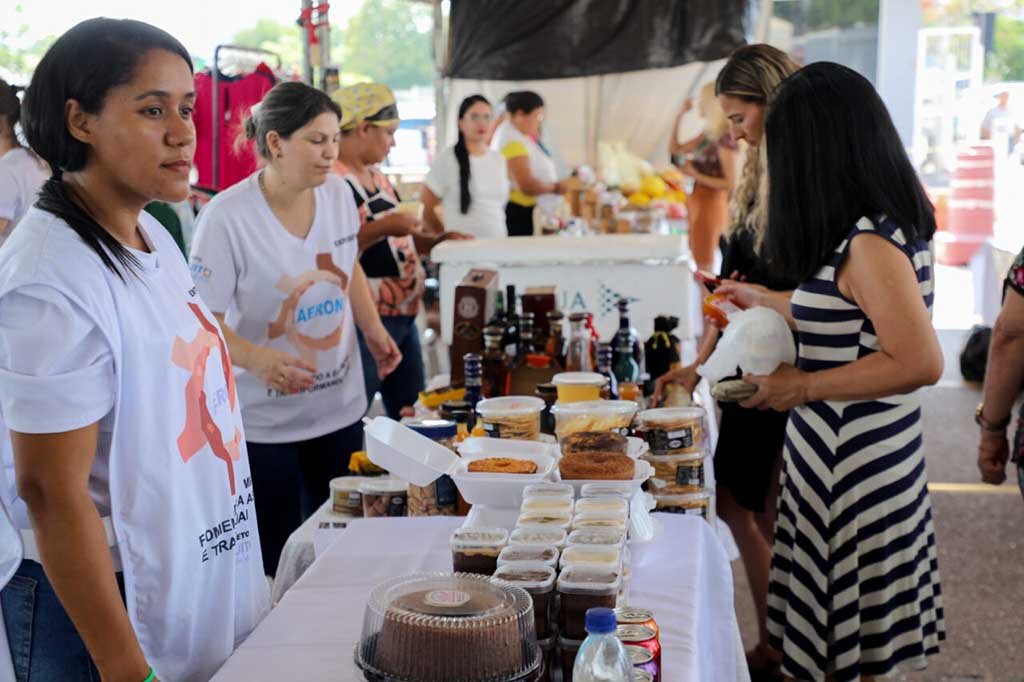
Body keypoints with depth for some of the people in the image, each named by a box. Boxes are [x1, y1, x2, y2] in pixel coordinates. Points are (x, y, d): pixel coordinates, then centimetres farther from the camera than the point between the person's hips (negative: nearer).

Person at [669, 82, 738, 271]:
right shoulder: (708, 134, 7)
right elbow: (674, 150, 15)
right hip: (698, 204, 9)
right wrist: (679, 116, 8)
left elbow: (730, 184, -19)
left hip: (711, 205, -9)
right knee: (701, 264, 15)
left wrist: (695, 174, -18)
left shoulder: (725, 139, -17)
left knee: (705, 266, -2)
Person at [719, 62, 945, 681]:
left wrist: (803, 386, -19)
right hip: (850, 452, 9)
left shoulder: (869, 242, -23)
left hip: (853, 466, -9)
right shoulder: (891, 222, 6)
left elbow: (921, 362, -28)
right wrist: (766, 300, 29)